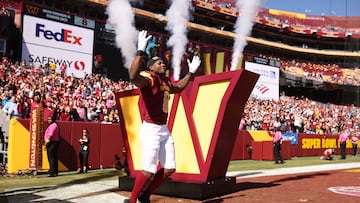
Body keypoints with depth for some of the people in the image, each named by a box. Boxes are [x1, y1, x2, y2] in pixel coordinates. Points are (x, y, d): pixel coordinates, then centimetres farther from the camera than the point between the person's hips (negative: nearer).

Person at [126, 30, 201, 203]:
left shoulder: (165, 81, 15)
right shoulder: (148, 78, -12)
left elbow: (177, 88, 38)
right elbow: (133, 77, -36)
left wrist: (191, 72, 34)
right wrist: (141, 51, -42)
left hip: (164, 130, 9)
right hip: (150, 130, -9)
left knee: (169, 169, 10)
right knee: (149, 171, -10)